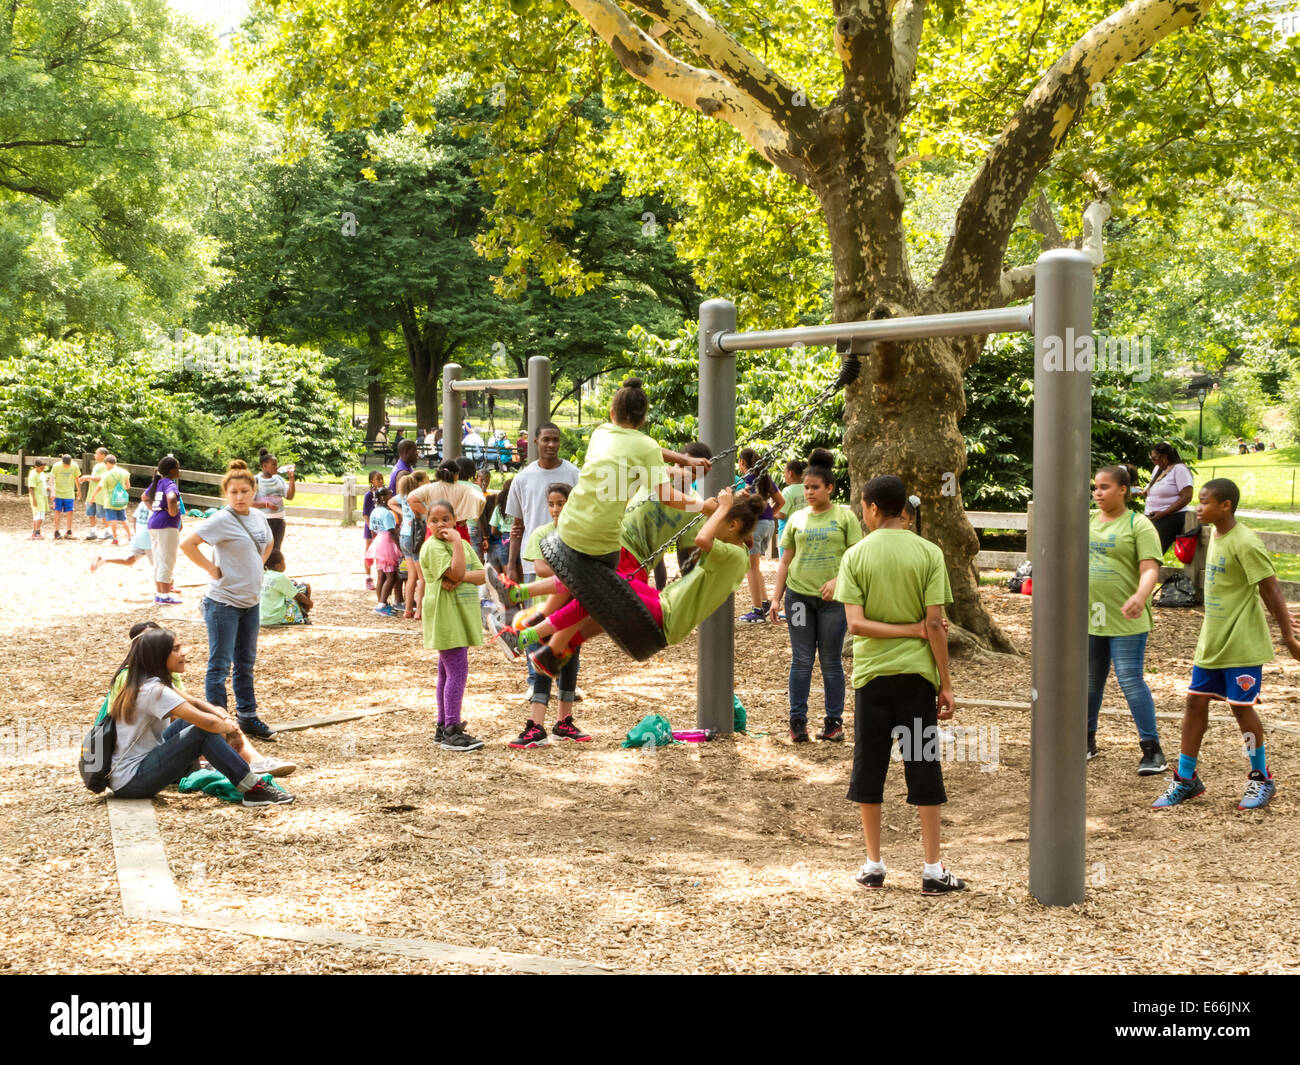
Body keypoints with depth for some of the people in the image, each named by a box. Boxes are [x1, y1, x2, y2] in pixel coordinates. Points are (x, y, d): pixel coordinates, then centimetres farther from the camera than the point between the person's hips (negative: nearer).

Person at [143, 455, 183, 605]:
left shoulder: (157, 482, 12)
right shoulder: (170, 484, -16)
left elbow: (144, 497, 27)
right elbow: (171, 498, -37)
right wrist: (172, 512, -21)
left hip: (153, 523, 9)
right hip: (167, 525, -9)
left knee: (158, 560, 15)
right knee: (167, 561, -2)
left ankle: (158, 592, 22)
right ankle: (165, 595, 0)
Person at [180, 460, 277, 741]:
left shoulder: (258, 517, 6)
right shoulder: (221, 520, -16)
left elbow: (267, 544, 27)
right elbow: (187, 544, -22)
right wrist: (212, 569, -18)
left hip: (251, 601, 7)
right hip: (224, 602, -7)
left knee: (245, 663, 17)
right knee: (220, 665, -1)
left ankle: (248, 716, 28)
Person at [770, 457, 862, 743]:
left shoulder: (844, 516, 1)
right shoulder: (797, 518, 10)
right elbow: (785, 561, 13)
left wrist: (837, 580, -19)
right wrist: (776, 598, 6)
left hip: (832, 598, -2)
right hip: (799, 594, 2)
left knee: (831, 661, 5)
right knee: (801, 660, 4)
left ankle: (834, 721, 13)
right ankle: (798, 720, 10)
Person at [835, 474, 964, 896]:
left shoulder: (856, 555, -2)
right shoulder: (929, 553, -3)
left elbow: (855, 623, -10)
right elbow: (935, 624, -6)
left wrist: (910, 630, -5)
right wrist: (945, 683, -1)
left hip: (871, 674, 0)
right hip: (917, 673, 0)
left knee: (869, 768, 9)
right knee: (924, 770, 5)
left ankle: (873, 865, 15)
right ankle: (933, 869, 7)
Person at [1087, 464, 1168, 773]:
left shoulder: (1138, 525, -7)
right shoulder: (1089, 523, 11)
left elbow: (1150, 569, -16)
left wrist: (1140, 597, -34)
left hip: (1126, 621, -6)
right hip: (1090, 619, 6)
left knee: (1131, 681, -8)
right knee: (1090, 682, 13)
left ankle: (1152, 749, 1)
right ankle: (1087, 741, 28)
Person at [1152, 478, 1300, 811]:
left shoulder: (1245, 543, -18)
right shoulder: (1215, 536, 8)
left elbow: (1270, 589, -16)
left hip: (1242, 644, -8)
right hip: (1211, 642, 8)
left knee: (1241, 706, 0)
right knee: (1195, 702, 7)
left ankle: (1262, 780, 17)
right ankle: (1186, 779, 16)